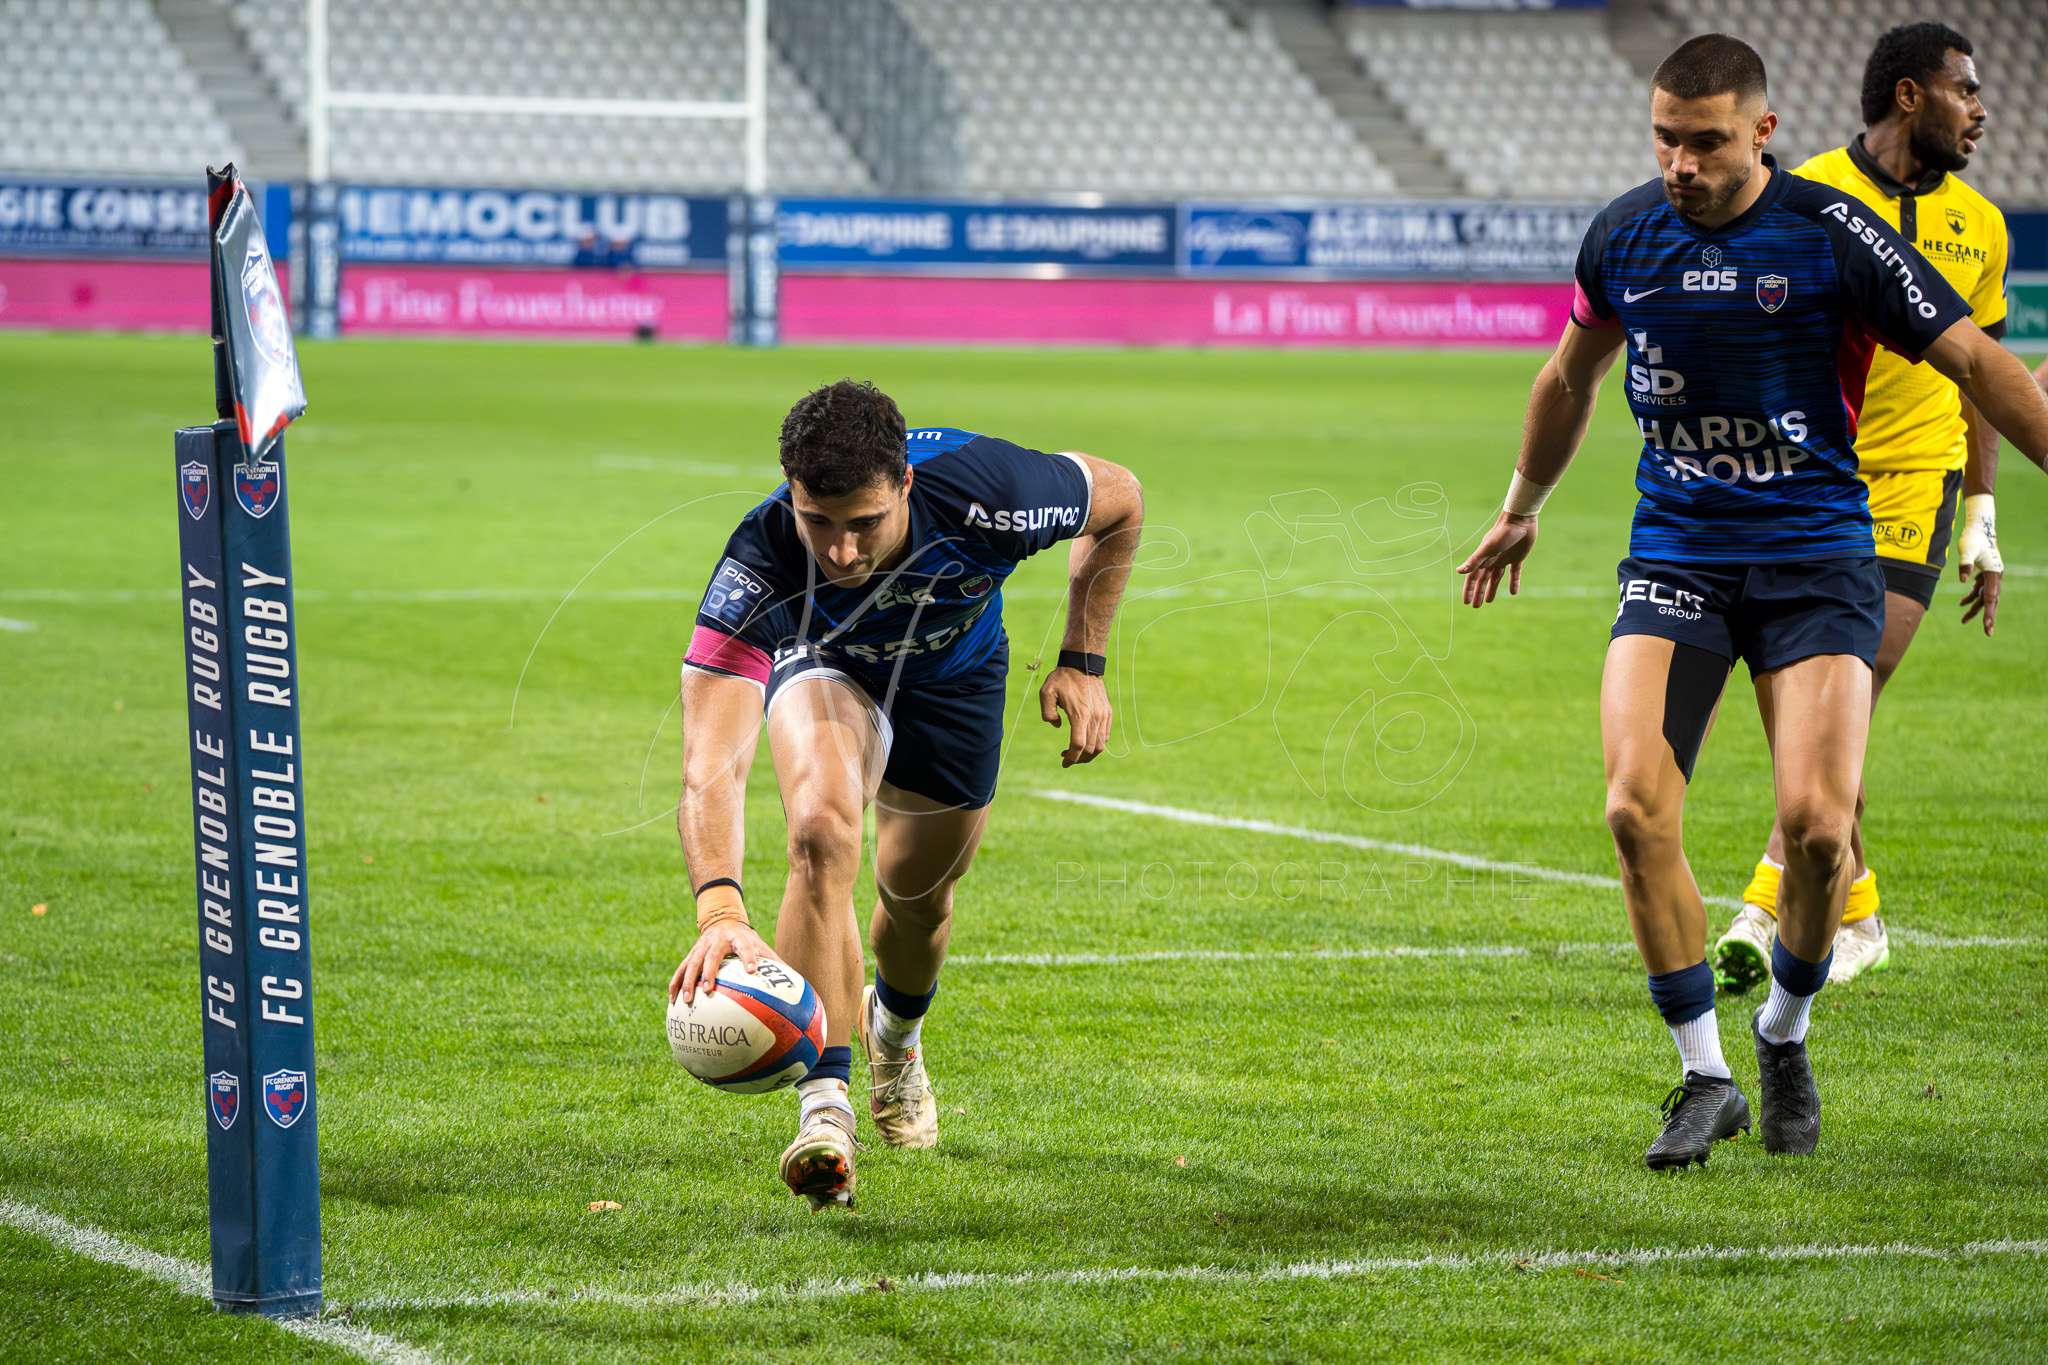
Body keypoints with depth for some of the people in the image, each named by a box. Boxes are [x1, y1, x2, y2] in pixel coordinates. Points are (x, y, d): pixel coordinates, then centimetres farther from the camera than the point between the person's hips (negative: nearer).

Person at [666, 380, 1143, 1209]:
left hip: (955, 669, 2)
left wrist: (1082, 663, -16)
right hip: (822, 662, -2)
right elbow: (711, 762, -50)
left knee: (919, 895, 13)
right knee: (822, 832, -30)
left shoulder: (980, 491, -41)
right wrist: (719, 909, -65)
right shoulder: (758, 564, -44)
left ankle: (894, 1038, 49)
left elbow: (1118, 498, -17)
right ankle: (825, 1109, -26)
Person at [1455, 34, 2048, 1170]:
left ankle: (1785, 1034, 14)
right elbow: (1571, 377, 22)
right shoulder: (1625, 233, 3)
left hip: (1814, 554, -3)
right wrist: (1520, 510, 33)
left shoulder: (1832, 236, -10)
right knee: (1637, 806, -16)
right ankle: (1704, 1077, -1)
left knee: (1816, 821, -16)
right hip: (1674, 555, 3)